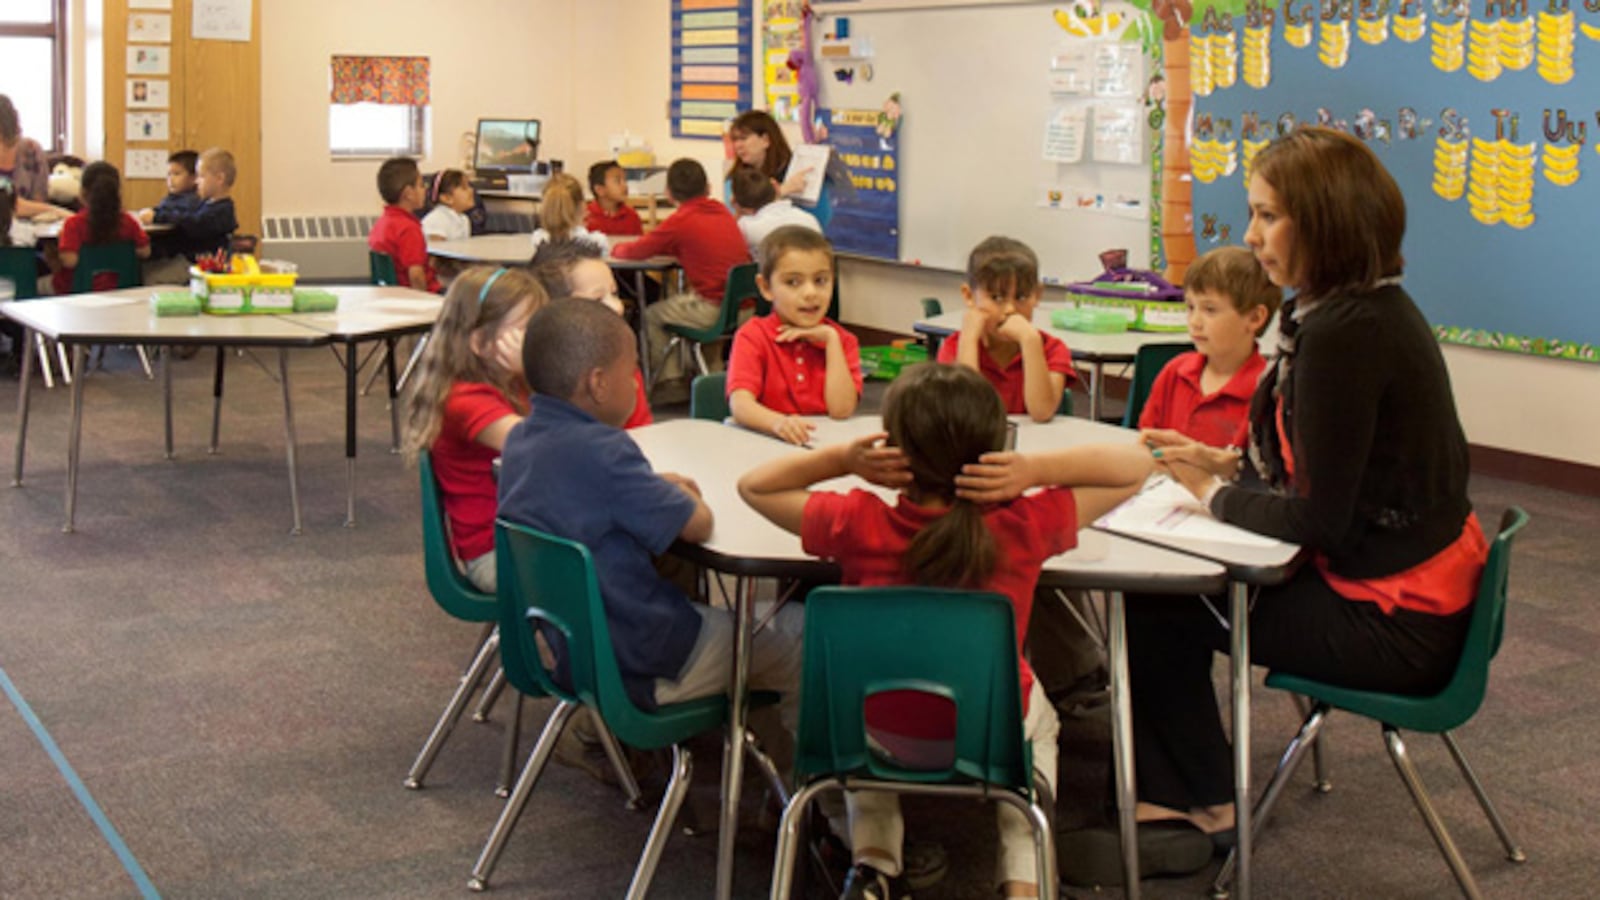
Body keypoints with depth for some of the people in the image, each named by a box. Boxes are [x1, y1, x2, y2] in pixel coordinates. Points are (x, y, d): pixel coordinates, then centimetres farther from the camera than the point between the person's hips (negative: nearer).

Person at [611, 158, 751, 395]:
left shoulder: (680, 220, -7)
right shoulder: (722, 211, 12)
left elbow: (637, 252, 1)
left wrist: (617, 249, 22)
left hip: (715, 309, -7)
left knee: (651, 315, 15)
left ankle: (672, 380, 18)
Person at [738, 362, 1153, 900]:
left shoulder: (858, 525, -26)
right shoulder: (1025, 527, -25)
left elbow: (754, 485, -9)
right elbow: (1136, 466, -13)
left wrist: (843, 459, -20)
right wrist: (1034, 470, -24)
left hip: (880, 732, 0)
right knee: (1038, 718, 38)